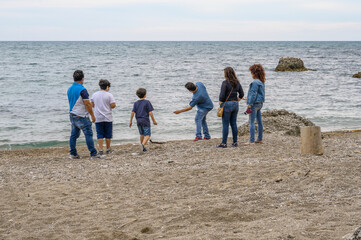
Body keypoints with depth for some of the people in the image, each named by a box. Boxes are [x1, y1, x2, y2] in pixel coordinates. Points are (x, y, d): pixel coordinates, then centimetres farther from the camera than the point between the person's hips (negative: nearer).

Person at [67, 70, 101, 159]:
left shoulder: (69, 89, 9)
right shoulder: (82, 90, -16)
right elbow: (87, 104, -17)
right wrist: (92, 115, -9)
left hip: (72, 115, 8)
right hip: (82, 116, -8)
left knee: (74, 135, 11)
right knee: (88, 134, -4)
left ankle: (73, 154, 12)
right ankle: (93, 154, -4)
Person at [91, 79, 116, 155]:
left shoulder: (94, 95, 4)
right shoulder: (109, 95, -8)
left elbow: (92, 105, 11)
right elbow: (113, 105, -13)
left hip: (98, 118, 3)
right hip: (107, 118, -2)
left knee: (100, 135, 5)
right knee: (108, 135, 9)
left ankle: (100, 150, 0)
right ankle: (108, 149, 17)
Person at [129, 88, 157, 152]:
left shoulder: (136, 103, 4)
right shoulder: (147, 102, -8)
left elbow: (133, 113, 0)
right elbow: (150, 113, -11)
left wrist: (131, 121, 7)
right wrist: (154, 121, -3)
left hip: (138, 121, 5)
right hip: (145, 120, -5)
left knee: (142, 134, 20)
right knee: (147, 135, -3)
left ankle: (143, 147, 25)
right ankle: (143, 144, -27)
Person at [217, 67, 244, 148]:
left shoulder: (225, 83, -14)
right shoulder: (237, 83, 6)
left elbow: (222, 95, -17)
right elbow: (241, 94, 10)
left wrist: (220, 102, -1)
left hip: (227, 104, -6)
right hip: (235, 104, 6)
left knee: (225, 124, -2)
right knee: (234, 124, 12)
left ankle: (224, 143, -1)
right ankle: (235, 142, 14)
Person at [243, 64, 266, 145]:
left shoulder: (255, 82, -17)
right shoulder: (261, 82, 12)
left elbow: (253, 94, -19)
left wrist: (250, 104, -18)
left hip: (255, 104, -10)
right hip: (260, 103, 10)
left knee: (251, 122, -9)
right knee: (259, 122, 15)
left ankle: (251, 141, -11)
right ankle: (260, 139, 23)